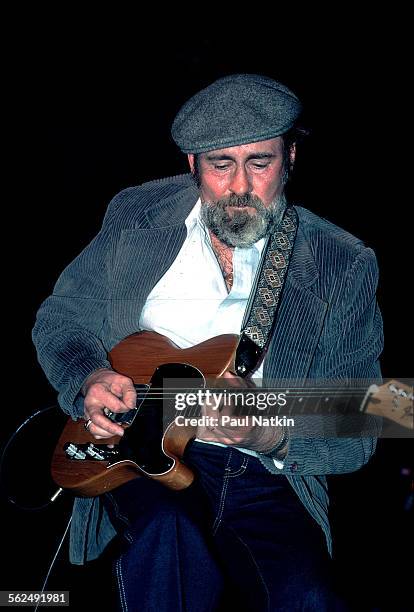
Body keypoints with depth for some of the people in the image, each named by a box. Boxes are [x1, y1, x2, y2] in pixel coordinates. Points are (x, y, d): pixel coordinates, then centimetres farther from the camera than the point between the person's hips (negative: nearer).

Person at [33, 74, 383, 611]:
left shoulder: (344, 265, -1)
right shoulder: (136, 216, 6)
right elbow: (58, 319, 14)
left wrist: (269, 437, -23)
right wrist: (88, 379, -9)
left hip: (266, 477, 0)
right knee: (168, 530, -35)